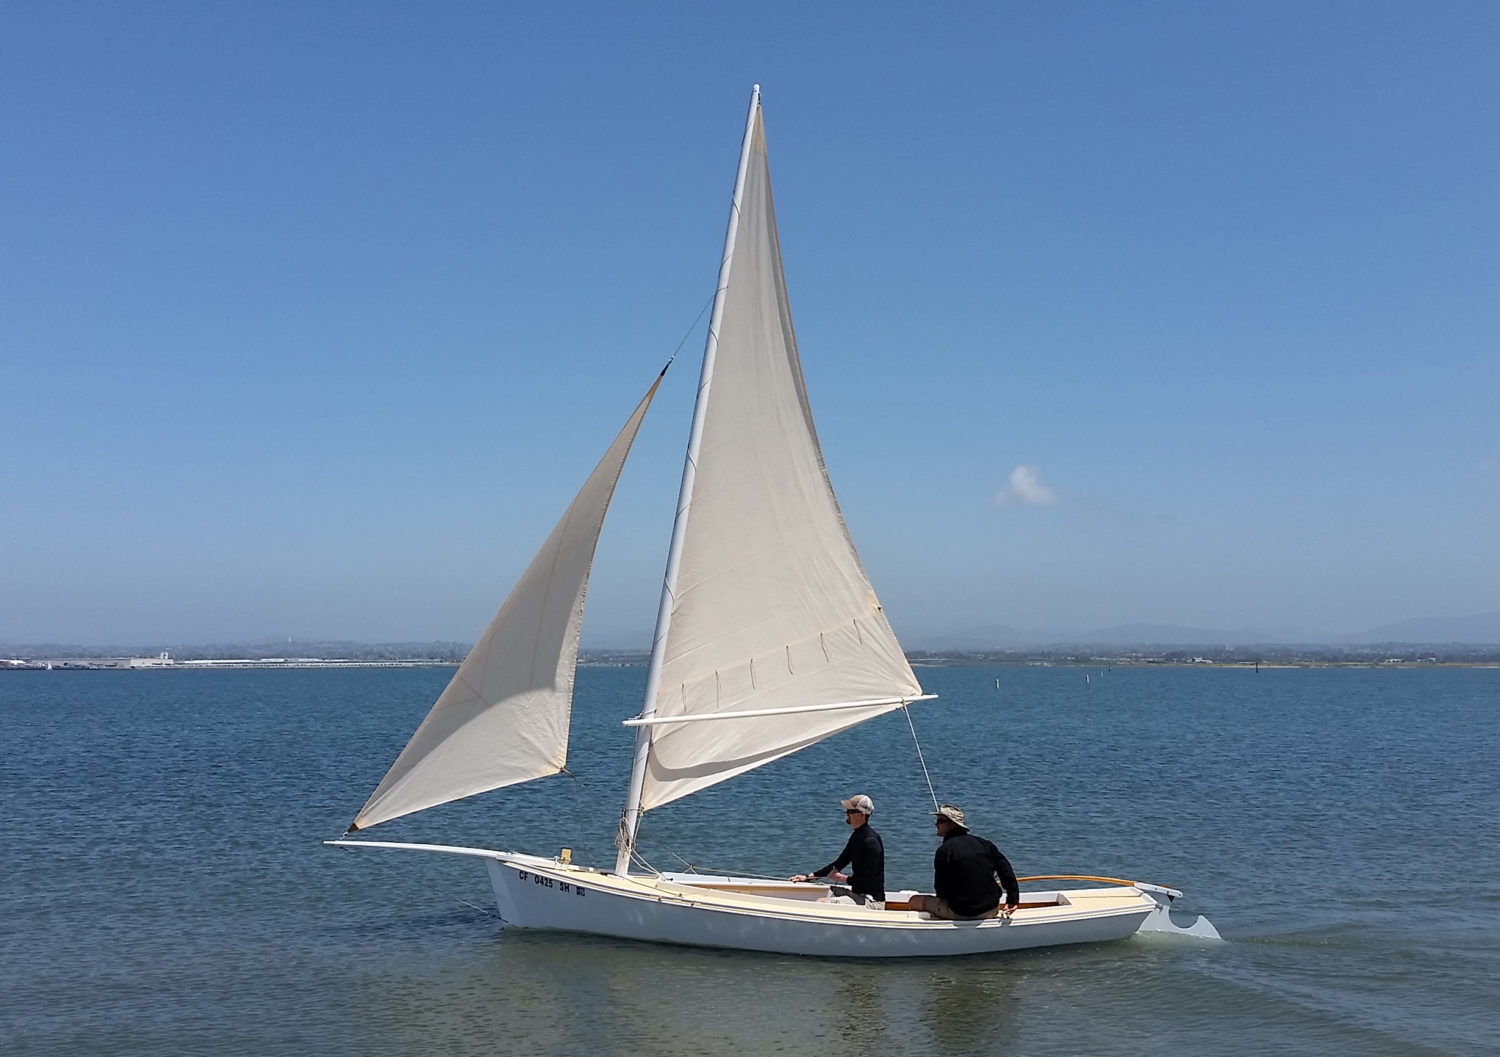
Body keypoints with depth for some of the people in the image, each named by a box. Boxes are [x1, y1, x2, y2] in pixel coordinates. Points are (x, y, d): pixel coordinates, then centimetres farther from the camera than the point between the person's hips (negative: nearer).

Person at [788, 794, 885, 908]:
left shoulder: (871, 841, -20)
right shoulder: (856, 836, 12)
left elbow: (868, 880, -22)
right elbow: (838, 864, 18)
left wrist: (843, 878, -8)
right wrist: (808, 876, 11)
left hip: (872, 900, -10)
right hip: (858, 893, 10)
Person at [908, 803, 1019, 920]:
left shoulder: (944, 850, -12)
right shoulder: (983, 843, 5)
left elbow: (941, 889, -8)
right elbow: (1006, 870, 6)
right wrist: (1013, 899, 11)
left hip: (961, 913, -7)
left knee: (915, 901, 3)